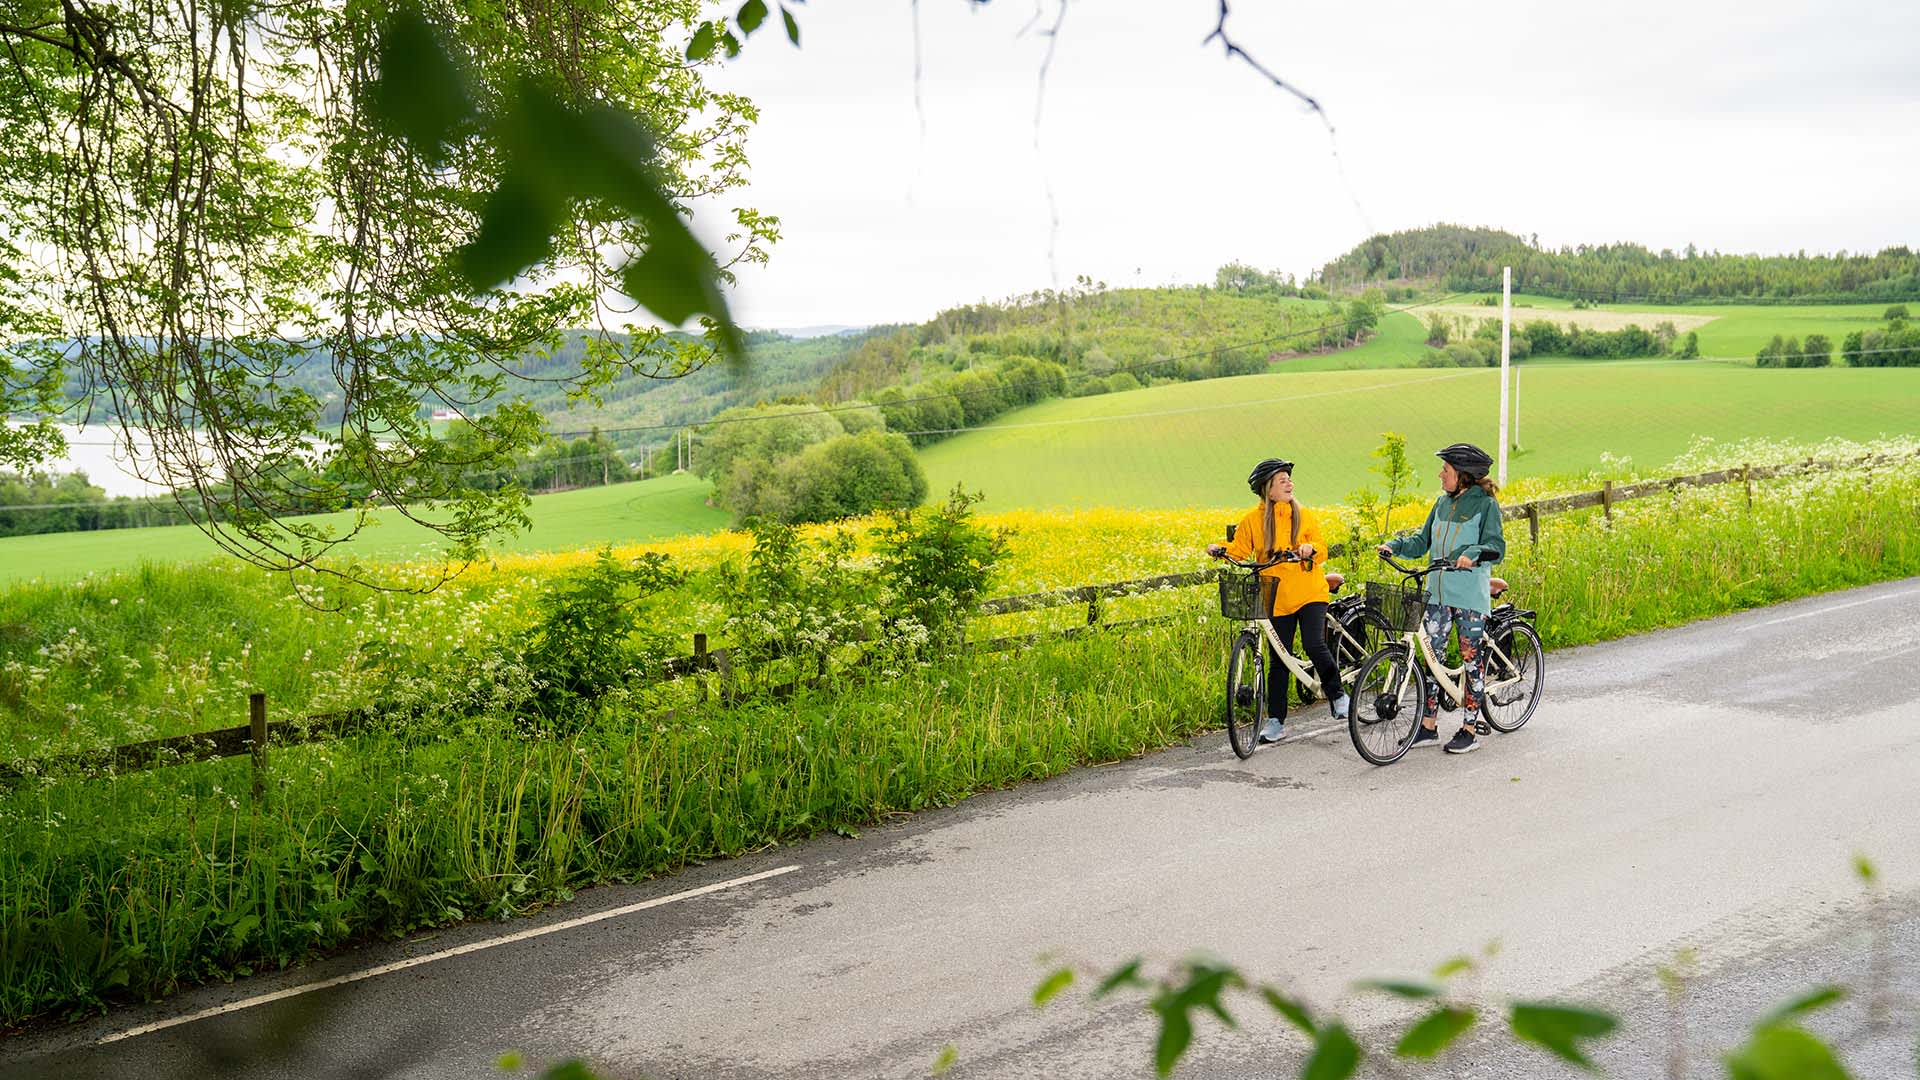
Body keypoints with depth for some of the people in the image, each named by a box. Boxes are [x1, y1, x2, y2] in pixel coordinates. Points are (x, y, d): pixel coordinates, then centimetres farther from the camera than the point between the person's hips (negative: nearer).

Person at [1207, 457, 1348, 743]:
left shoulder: (1304, 516, 4)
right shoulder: (1252, 520, 2)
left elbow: (1321, 548, 4)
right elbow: (1240, 550, 3)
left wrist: (1310, 548, -18)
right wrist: (1220, 549, -17)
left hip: (1310, 593, -1)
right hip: (1278, 598, 1)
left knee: (1315, 645, -18)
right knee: (1278, 662, 5)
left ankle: (1338, 697, 5)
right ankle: (1276, 720, 14)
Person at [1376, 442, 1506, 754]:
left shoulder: (1486, 504, -6)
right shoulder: (1442, 502, 12)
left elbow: (1496, 547, -13)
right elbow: (1423, 541, 15)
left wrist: (1473, 554, -31)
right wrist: (1395, 545, 0)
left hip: (1471, 595, -6)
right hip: (1438, 593, 6)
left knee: (1472, 659, 1)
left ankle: (1470, 728, 9)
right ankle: (1428, 726, 12)